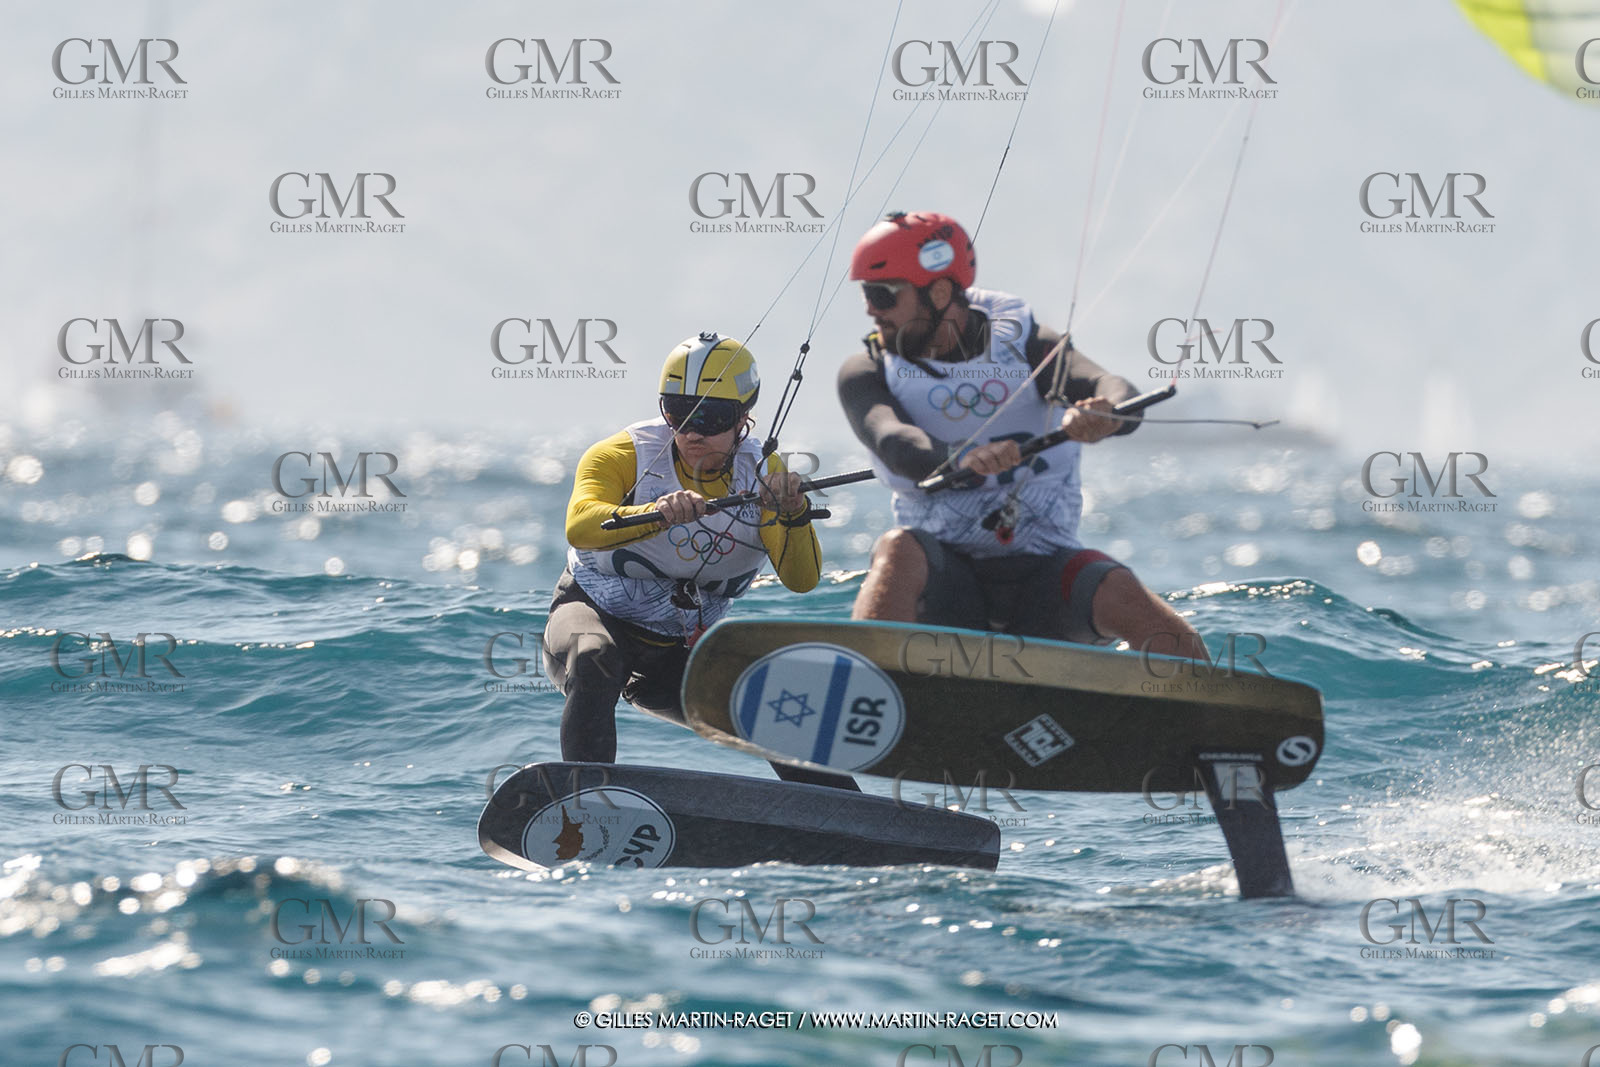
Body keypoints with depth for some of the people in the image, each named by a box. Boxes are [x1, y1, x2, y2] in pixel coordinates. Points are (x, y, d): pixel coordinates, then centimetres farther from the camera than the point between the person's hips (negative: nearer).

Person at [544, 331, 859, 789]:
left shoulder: (763, 474, -6)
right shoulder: (624, 456, -17)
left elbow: (801, 579, -18)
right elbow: (580, 526, -38)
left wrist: (793, 514, -39)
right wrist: (657, 514, -56)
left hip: (681, 656, 4)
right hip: (597, 616, -4)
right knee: (594, 661, -37)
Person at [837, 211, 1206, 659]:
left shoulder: (1026, 345, 3)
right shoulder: (868, 371, 4)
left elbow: (1117, 395, -16)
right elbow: (894, 444, -19)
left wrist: (1103, 418, -42)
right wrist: (961, 459, -41)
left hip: (1041, 572, 0)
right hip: (944, 576, 0)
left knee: (1125, 597, -29)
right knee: (898, 550, -33)